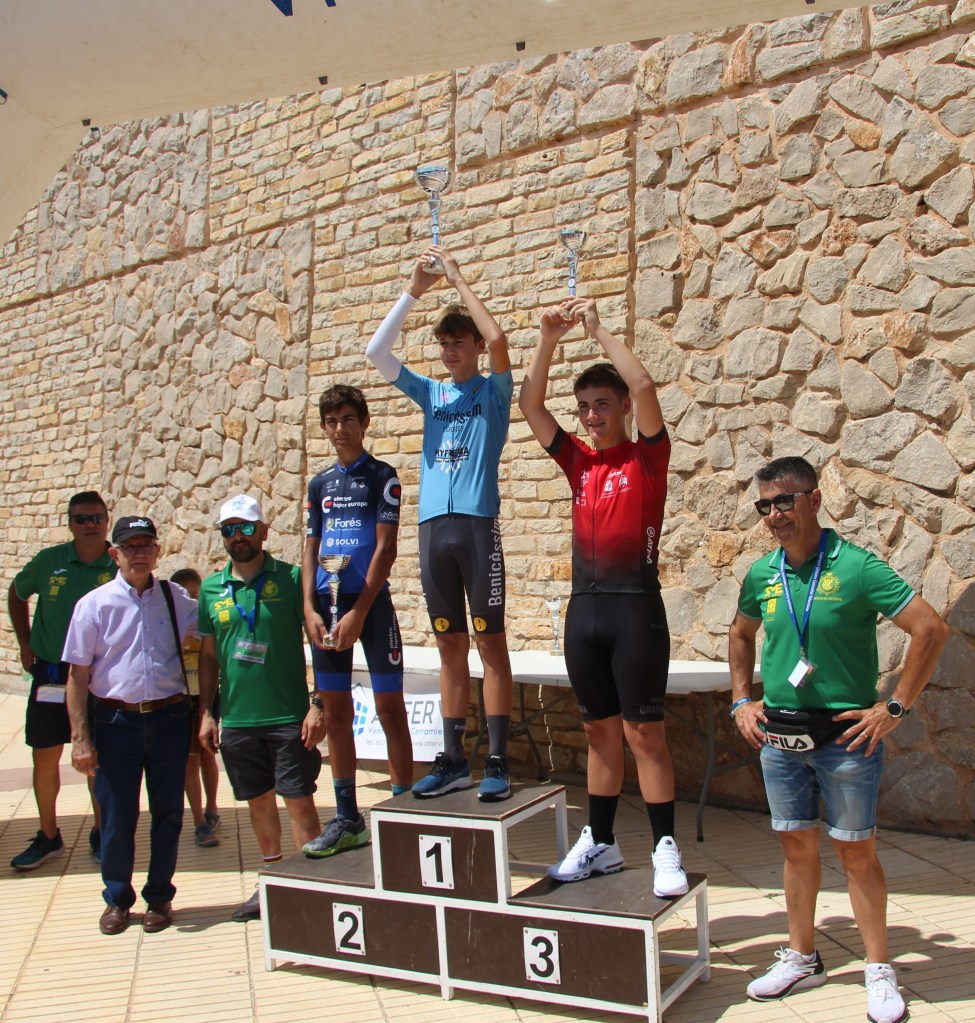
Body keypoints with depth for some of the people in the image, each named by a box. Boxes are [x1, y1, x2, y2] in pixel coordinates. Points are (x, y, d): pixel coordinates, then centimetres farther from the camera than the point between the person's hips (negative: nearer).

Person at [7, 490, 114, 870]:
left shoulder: (120, 568, -7)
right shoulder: (48, 561, -2)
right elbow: (17, 595, 16)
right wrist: (25, 644, 11)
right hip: (50, 672, 2)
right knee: (44, 756, 6)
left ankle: (101, 833, 22)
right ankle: (48, 836, 22)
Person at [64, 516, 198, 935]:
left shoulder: (177, 599, 4)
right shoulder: (94, 604, -2)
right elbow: (78, 675, -3)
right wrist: (80, 738, -7)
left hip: (169, 717, 2)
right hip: (116, 721, -1)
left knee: (168, 813, 10)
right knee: (116, 817, 7)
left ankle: (159, 897, 27)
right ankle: (117, 899, 27)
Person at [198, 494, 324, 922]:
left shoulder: (290, 578, -5)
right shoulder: (211, 588, 7)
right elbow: (208, 654, 13)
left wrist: (319, 705, -12)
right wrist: (206, 712, 7)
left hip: (288, 715, -4)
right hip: (236, 719, 4)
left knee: (299, 801, -2)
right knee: (258, 801, 15)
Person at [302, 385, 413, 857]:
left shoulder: (382, 476, 0)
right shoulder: (320, 483, 15)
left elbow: (386, 547, -7)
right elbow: (310, 550, 13)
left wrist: (359, 611, -14)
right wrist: (310, 609, -1)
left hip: (371, 601, -5)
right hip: (328, 604, 5)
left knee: (389, 706, -2)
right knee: (335, 711, 7)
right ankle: (347, 819, 17)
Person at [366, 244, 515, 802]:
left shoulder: (494, 391, 8)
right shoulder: (432, 393, 19)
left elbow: (498, 338, -12)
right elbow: (377, 352, 10)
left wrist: (458, 278, -3)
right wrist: (414, 290, 4)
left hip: (478, 524, -4)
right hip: (433, 526, 4)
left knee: (490, 642, -2)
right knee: (451, 646, 8)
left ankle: (498, 762, 2)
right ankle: (454, 760, 14)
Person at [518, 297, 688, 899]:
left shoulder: (648, 455, -1)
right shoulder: (579, 461, 13)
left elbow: (643, 385, -16)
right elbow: (530, 404, 10)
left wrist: (598, 329, -8)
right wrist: (550, 337, 2)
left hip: (635, 607, -5)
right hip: (584, 607, 6)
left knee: (644, 733, -1)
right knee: (600, 731, 13)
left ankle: (666, 848, 9)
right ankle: (601, 844, 23)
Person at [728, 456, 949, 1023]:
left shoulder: (855, 566, -13)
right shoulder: (762, 574, 2)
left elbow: (931, 630, -14)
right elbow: (741, 636, 20)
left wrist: (894, 708, -13)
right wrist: (743, 702, 10)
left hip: (845, 735, -4)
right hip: (778, 736, 5)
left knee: (857, 851, 6)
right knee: (797, 846, 14)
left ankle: (880, 970, 22)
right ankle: (802, 958, 29)